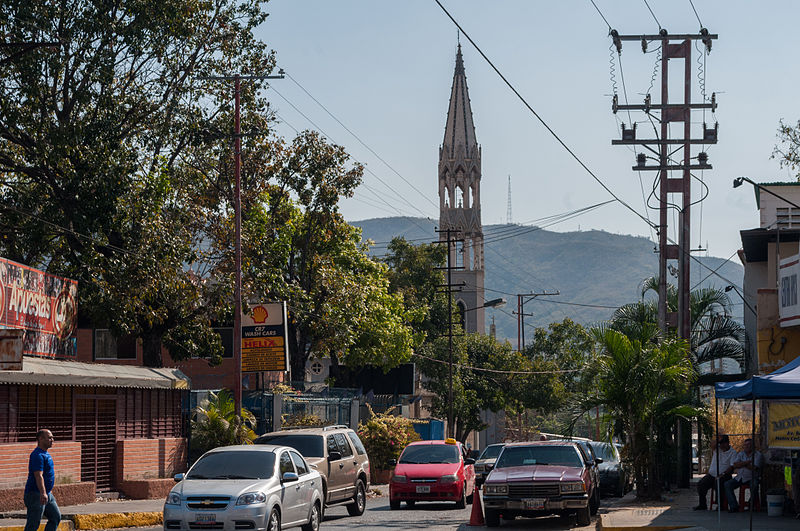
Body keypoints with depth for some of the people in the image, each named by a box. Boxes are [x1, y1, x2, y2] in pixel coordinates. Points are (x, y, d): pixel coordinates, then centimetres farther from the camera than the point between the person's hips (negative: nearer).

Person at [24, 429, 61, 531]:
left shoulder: (45, 453, 14)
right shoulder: (38, 455, -19)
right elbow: (38, 476, -29)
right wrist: (43, 493, -39)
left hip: (47, 494, 10)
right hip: (36, 495, -10)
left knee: (56, 517, 11)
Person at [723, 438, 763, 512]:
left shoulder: (758, 455, -2)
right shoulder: (741, 454, 14)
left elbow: (753, 468, -15)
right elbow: (735, 465, -2)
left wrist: (741, 464, -4)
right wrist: (748, 462, -13)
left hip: (751, 478, -5)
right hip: (739, 478, 5)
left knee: (754, 486, -37)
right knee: (727, 484, -15)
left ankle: (752, 506, -18)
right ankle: (734, 506, -18)